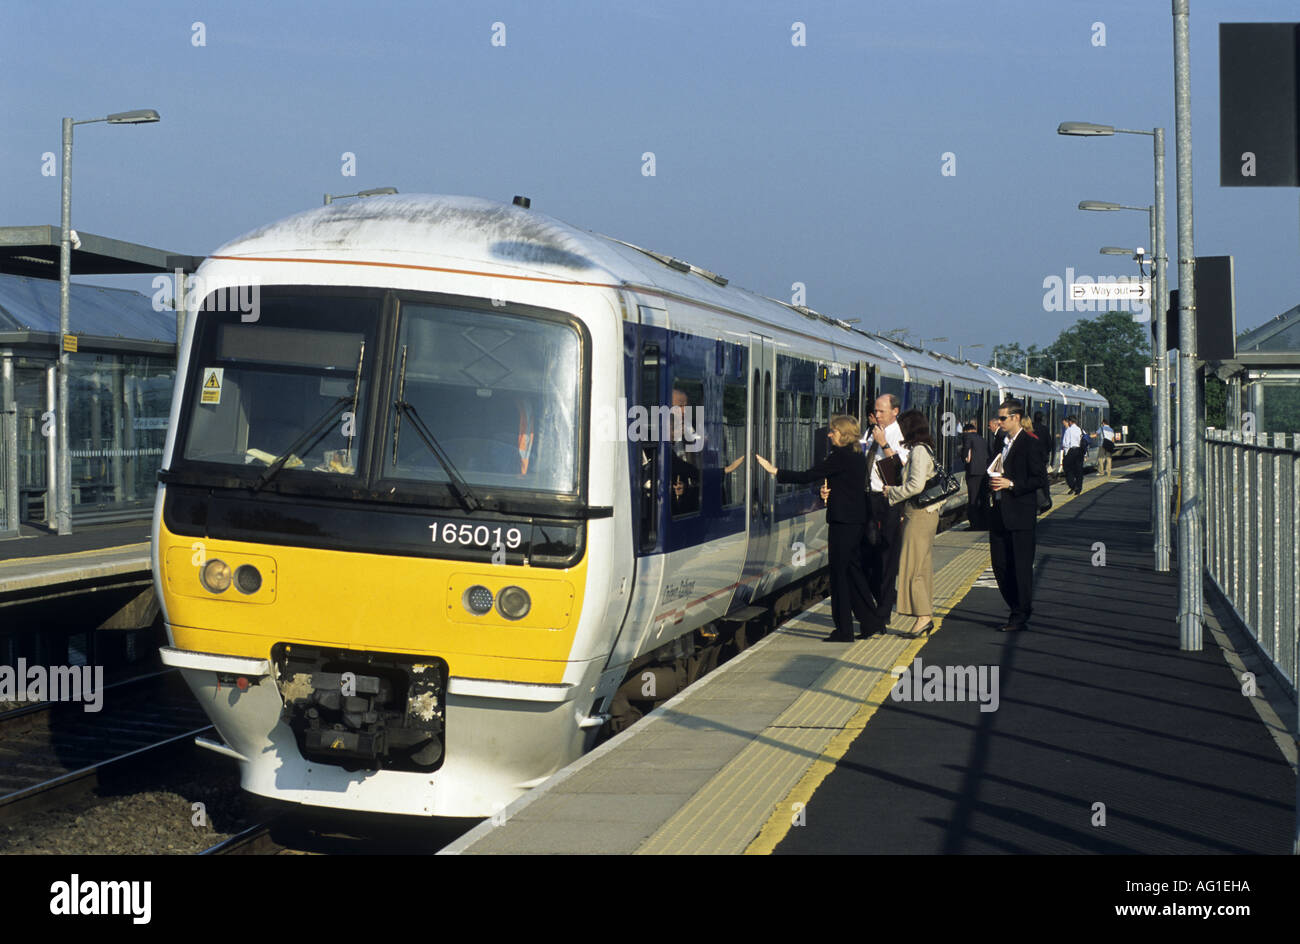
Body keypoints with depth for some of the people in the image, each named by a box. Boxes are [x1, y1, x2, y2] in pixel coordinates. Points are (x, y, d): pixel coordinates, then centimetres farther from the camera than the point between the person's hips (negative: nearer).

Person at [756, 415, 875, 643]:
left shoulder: (840, 456, -15)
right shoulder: (858, 457, 13)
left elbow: (807, 476, -17)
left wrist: (774, 470, -13)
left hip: (843, 521, -9)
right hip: (857, 521, 9)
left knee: (840, 573, -3)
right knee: (854, 570, 16)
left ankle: (844, 630, 1)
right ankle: (869, 621, 20)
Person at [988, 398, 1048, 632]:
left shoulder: (1031, 444, -9)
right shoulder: (1002, 442, 15)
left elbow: (1040, 480, -13)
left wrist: (1011, 484, -18)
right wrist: (993, 482, 5)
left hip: (1020, 514, -8)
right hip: (1000, 514, 8)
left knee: (1021, 566, -2)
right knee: (999, 564, 9)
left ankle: (1021, 616, 5)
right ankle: (1017, 610, 21)